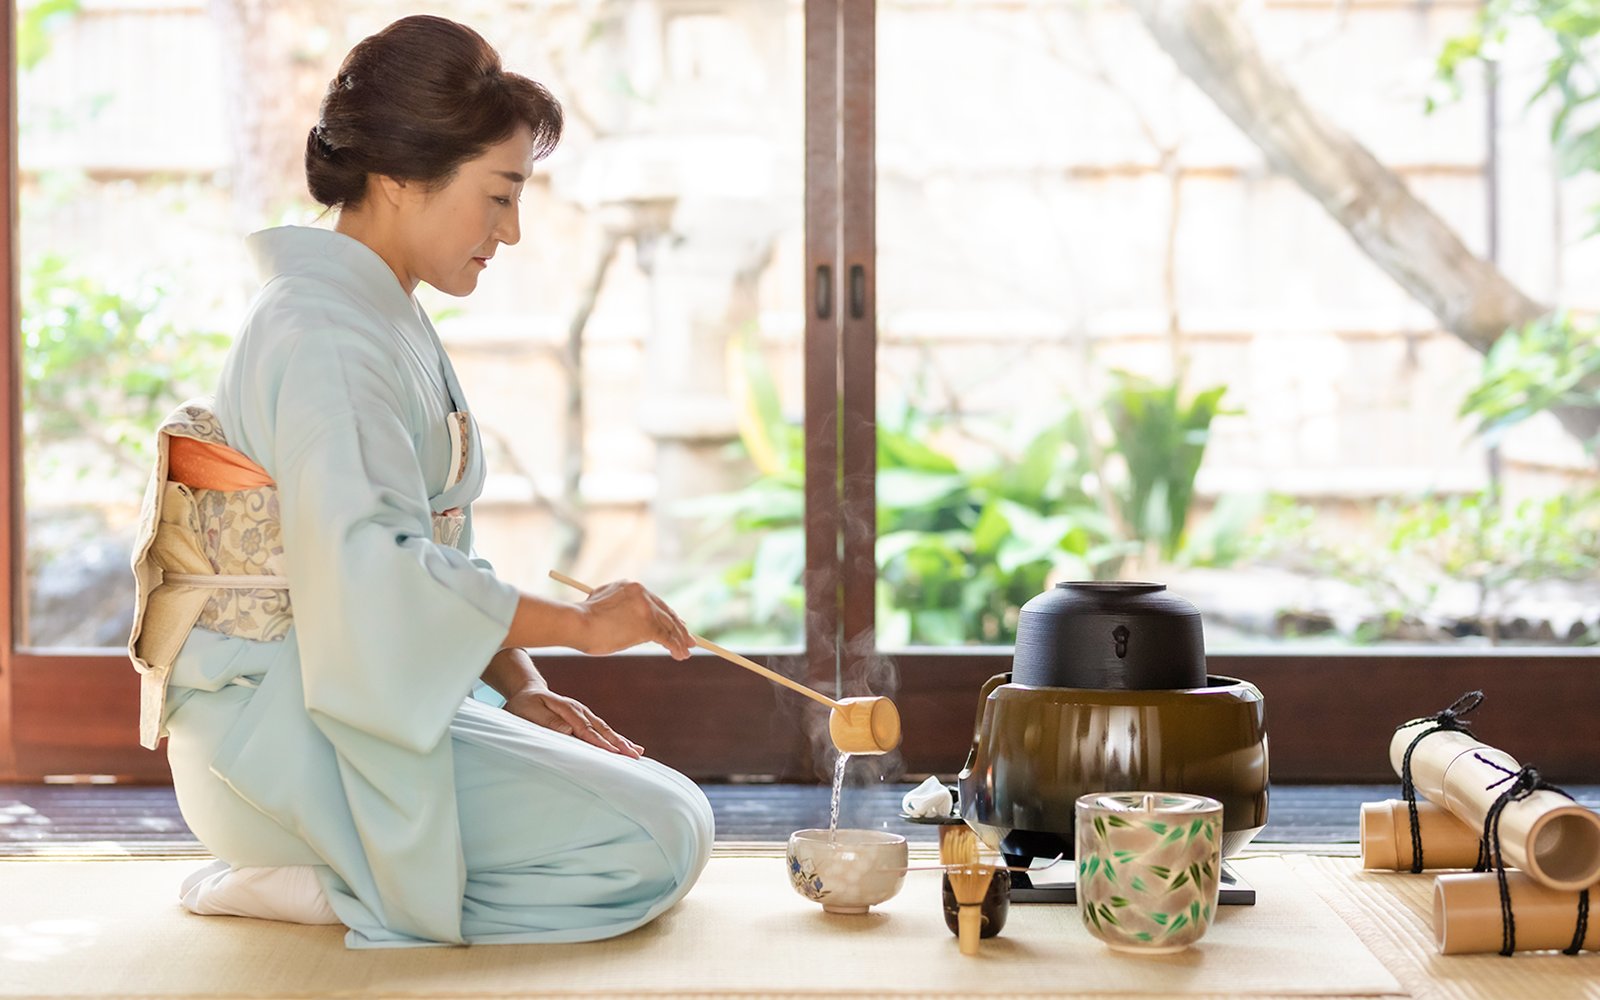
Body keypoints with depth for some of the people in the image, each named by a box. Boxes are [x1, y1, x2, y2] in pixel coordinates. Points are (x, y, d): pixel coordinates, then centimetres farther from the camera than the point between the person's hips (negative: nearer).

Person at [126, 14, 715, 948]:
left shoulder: (385, 318, 16)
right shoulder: (321, 329, -17)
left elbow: (436, 550, 18)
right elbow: (366, 569, -28)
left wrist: (521, 687, 4)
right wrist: (576, 622, -20)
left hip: (379, 695, 10)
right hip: (285, 727, -10)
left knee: (670, 804, 7)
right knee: (660, 840, -17)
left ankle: (313, 877, 5)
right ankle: (301, 887, -10)